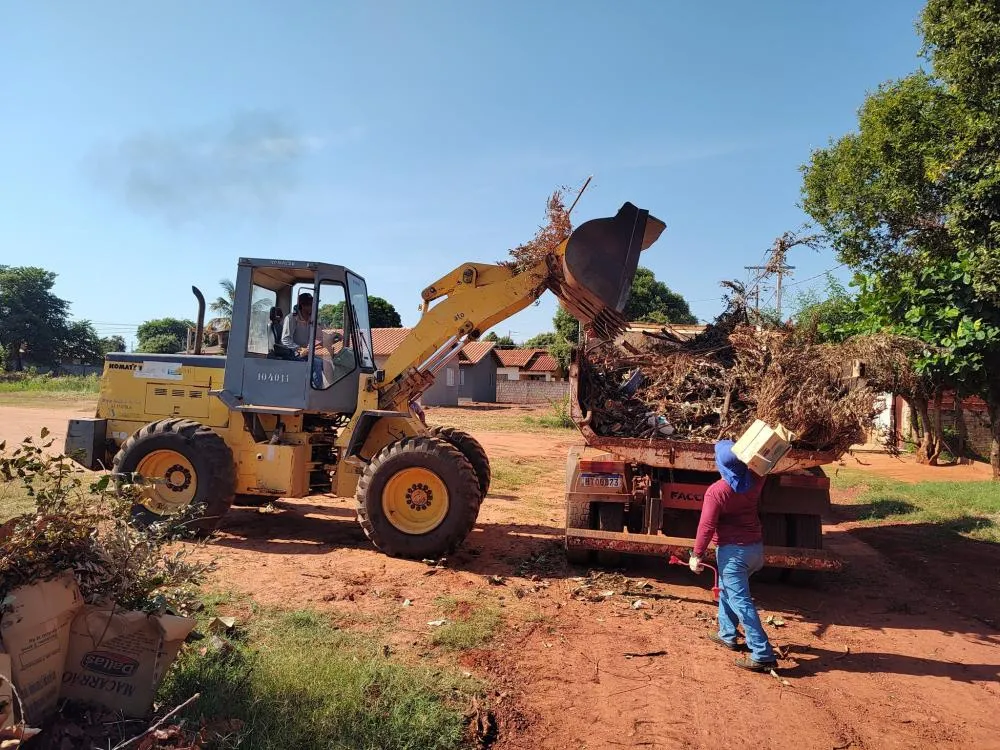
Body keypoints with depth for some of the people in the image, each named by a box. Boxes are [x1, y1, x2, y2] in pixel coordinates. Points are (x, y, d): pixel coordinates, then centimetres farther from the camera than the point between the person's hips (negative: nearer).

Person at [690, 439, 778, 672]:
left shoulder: (716, 491, -18)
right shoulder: (754, 481, -2)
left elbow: (706, 526, -17)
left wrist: (696, 555, -11)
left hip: (733, 550, -8)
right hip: (756, 546, 8)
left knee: (740, 601, -4)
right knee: (727, 589, 25)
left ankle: (762, 655, -6)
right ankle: (727, 634, 34)